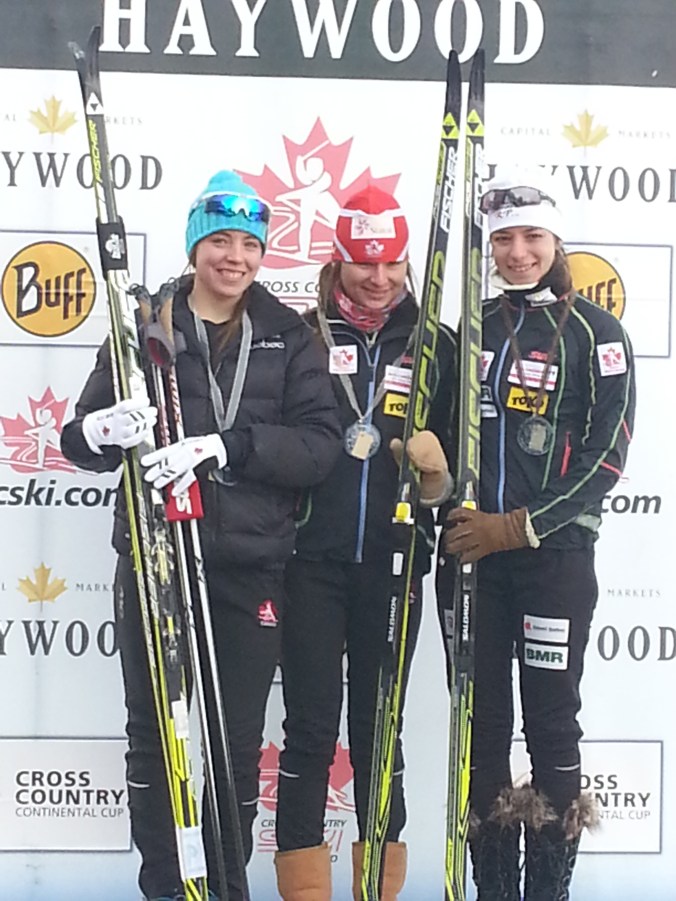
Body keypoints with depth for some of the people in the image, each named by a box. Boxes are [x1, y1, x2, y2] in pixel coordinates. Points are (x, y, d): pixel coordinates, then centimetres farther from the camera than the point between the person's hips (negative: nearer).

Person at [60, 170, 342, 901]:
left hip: (250, 567, 0)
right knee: (152, 732, 8)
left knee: (238, 743, 7)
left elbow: (320, 445, -7)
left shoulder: (289, 337, 4)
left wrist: (225, 445, -21)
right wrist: (98, 431, -23)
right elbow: (80, 436, 2)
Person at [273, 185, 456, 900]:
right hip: (312, 559, -2)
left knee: (379, 725, 11)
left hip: (393, 563, 2)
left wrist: (436, 472, -11)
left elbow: (453, 449, 11)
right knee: (311, 726, 0)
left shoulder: (435, 345, 7)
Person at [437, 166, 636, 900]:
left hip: (554, 553, -4)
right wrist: (450, 510, 1)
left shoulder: (595, 332, -2)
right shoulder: (471, 329, 11)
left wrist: (521, 526, -14)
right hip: (469, 551, 4)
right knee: (480, 722, 9)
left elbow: (606, 454, -9)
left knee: (550, 723, 0)